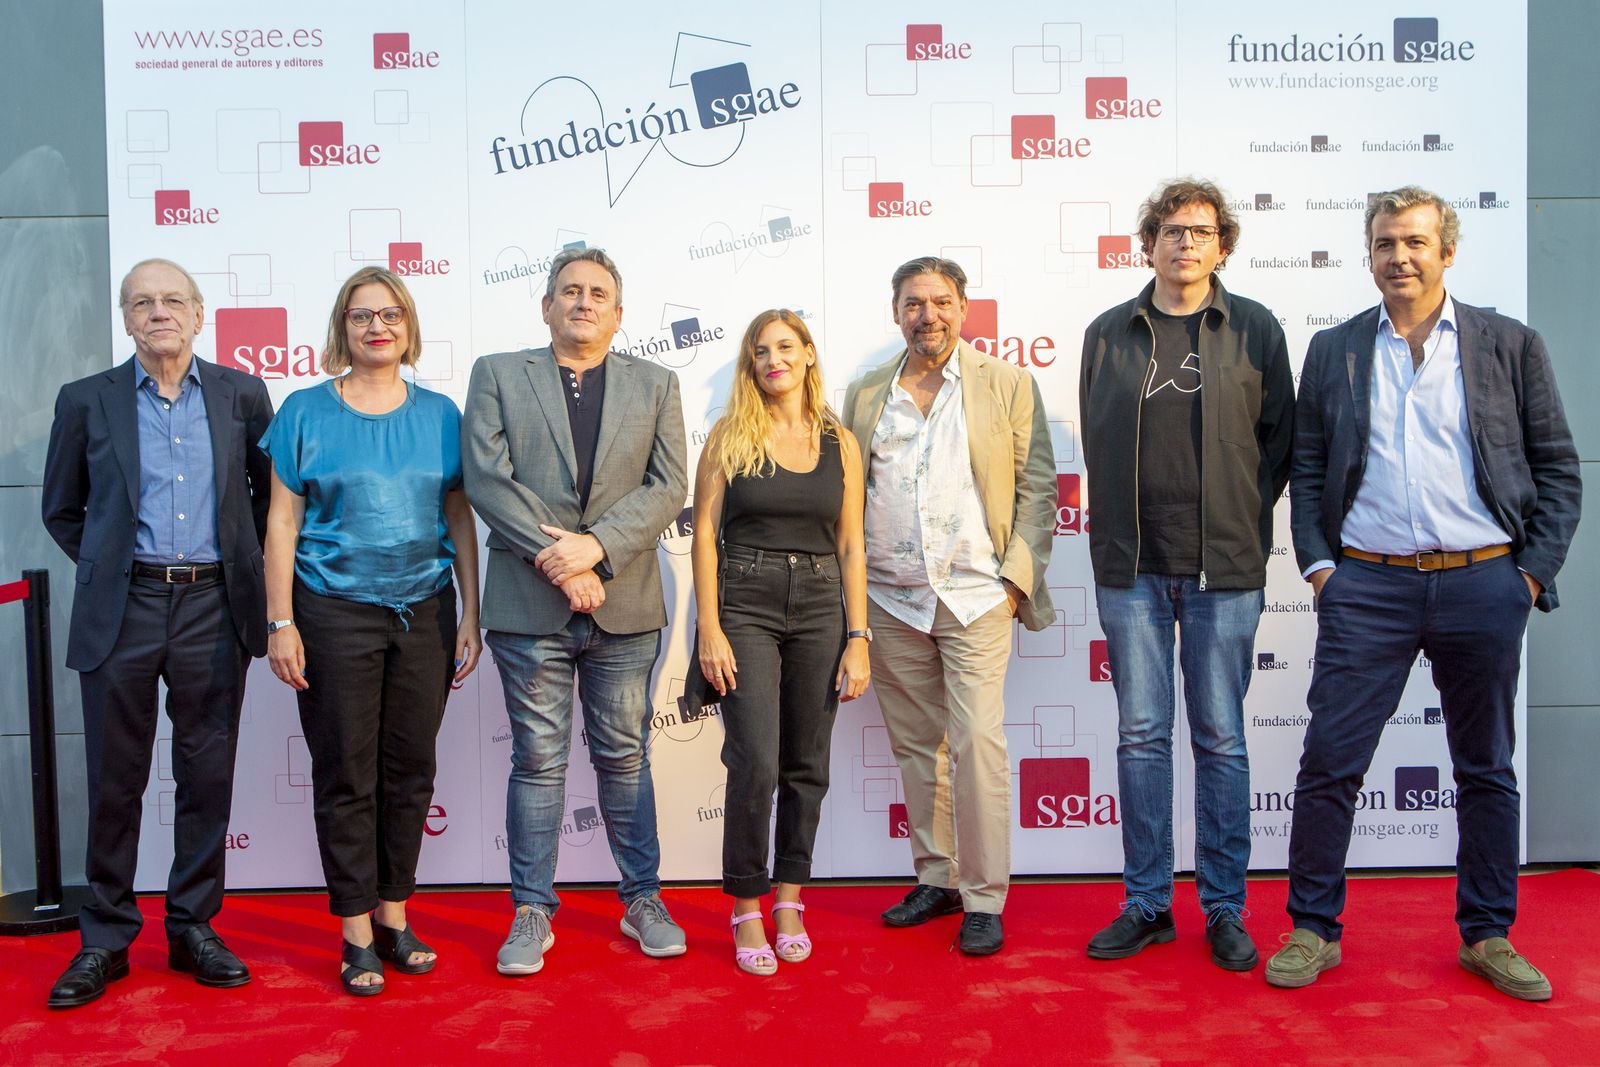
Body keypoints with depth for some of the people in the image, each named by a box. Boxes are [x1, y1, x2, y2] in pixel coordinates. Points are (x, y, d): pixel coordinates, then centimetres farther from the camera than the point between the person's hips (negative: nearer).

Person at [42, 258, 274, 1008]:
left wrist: (243, 561, 10)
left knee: (208, 777, 6)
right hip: (123, 610, 0)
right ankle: (105, 939, 19)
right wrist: (105, 568, 8)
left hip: (213, 607, 1)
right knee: (114, 782, 6)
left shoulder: (241, 394, 6)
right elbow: (61, 510, 15)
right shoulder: (86, 400, 5)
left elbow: (271, 489, 16)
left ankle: (193, 928, 20)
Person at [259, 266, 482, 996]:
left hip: (424, 612, 2)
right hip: (336, 613, -2)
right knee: (345, 774, 3)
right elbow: (283, 523, 0)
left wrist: (471, 615, 5)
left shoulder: (438, 414, 7)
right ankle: (356, 933, 16)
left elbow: (460, 519, 8)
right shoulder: (306, 411, 1)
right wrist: (280, 622, -6)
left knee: (409, 769, 9)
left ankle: (393, 914, 24)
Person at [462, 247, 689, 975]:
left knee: (625, 756, 10)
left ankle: (643, 900, 23)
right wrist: (556, 558, -14)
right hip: (529, 604, -1)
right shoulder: (497, 375, 7)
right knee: (538, 760, 5)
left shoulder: (655, 385, 11)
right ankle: (532, 910, 18)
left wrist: (596, 547, -14)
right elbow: (486, 478, -5)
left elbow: (668, 487, 0)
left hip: (626, 605, 1)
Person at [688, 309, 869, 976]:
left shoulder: (840, 443, 8)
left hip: (820, 608, 3)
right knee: (756, 764, -8)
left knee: (807, 765, 8)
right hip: (745, 605, -2)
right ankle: (746, 911, 9)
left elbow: (851, 546, 7)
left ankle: (790, 902, 23)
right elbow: (705, 533, -1)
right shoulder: (730, 437, 2)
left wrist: (858, 638, 2)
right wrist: (709, 628, -9)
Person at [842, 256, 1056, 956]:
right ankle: (936, 878, 24)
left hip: (975, 596, -3)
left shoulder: (1007, 385, 4)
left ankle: (983, 898, 3)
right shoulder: (865, 394, 12)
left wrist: (1018, 575, -6)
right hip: (889, 601, 4)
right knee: (915, 746, 10)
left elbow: (1037, 486, 3)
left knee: (977, 743, -8)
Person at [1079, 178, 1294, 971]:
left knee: (1220, 741, 5)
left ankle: (1224, 910, 17)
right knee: (1141, 736, 6)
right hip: (1131, 568, 1)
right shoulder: (1108, 334, 8)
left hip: (1223, 569, -1)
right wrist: (1118, 533, 6)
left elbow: (1280, 437, 9)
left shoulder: (1255, 330, 5)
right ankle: (1147, 903, 17)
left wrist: (1243, 521, 2)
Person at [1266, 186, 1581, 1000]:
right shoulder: (1333, 351, 9)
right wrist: (1316, 562, -1)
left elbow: (1557, 467, 6)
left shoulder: (1511, 345, 6)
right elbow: (1306, 469, 9)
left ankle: (1488, 935, 26)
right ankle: (1313, 930, 12)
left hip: (1482, 583, 0)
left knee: (1486, 770, 11)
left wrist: (1534, 570, -2)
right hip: (1368, 584, 0)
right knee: (1328, 761, -2)